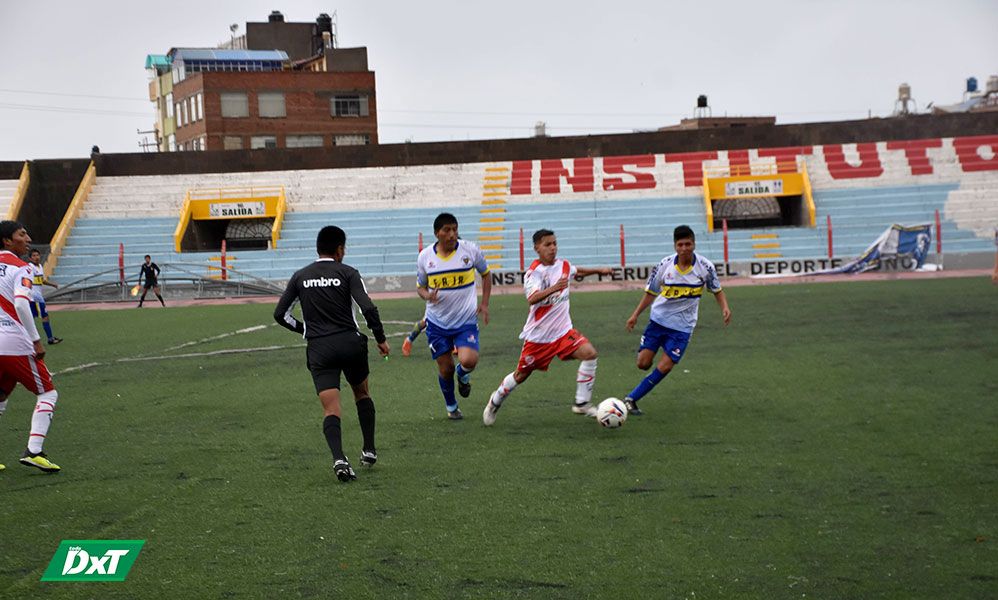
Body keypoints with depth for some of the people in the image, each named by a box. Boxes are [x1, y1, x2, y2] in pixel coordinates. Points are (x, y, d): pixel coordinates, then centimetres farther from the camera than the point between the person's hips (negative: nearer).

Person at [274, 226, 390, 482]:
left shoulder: (300, 277, 8)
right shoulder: (347, 273, -1)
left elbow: (280, 314, 9)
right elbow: (368, 308, -12)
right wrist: (381, 338, 0)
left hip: (319, 350, 1)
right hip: (350, 343, -1)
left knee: (331, 409, -4)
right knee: (362, 394, 24)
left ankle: (339, 459, -25)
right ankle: (369, 450, 25)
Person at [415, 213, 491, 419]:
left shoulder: (470, 250, -7)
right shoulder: (425, 257, -5)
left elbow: (485, 274, 11)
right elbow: (420, 286, 9)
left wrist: (484, 303, 2)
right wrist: (428, 295, -15)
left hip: (466, 321, -1)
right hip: (437, 323, 1)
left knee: (468, 361, -22)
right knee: (445, 368, 6)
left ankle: (463, 375, 17)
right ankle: (451, 406, 34)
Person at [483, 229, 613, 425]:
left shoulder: (563, 265, 2)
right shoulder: (534, 271, -17)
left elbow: (576, 271, 29)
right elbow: (532, 299, -36)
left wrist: (599, 271, 25)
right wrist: (554, 288, -50)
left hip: (563, 331, 5)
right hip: (538, 334, -4)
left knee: (589, 353, -19)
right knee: (521, 375, 9)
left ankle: (581, 403, -9)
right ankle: (496, 400, 37)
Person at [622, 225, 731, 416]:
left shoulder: (705, 267, -12)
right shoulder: (665, 265, -10)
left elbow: (717, 290, 5)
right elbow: (651, 292, 4)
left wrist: (725, 307, -13)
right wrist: (635, 314, 2)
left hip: (682, 326, -1)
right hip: (659, 319, 1)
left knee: (665, 367, -11)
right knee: (643, 363, -5)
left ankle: (631, 399, 1)